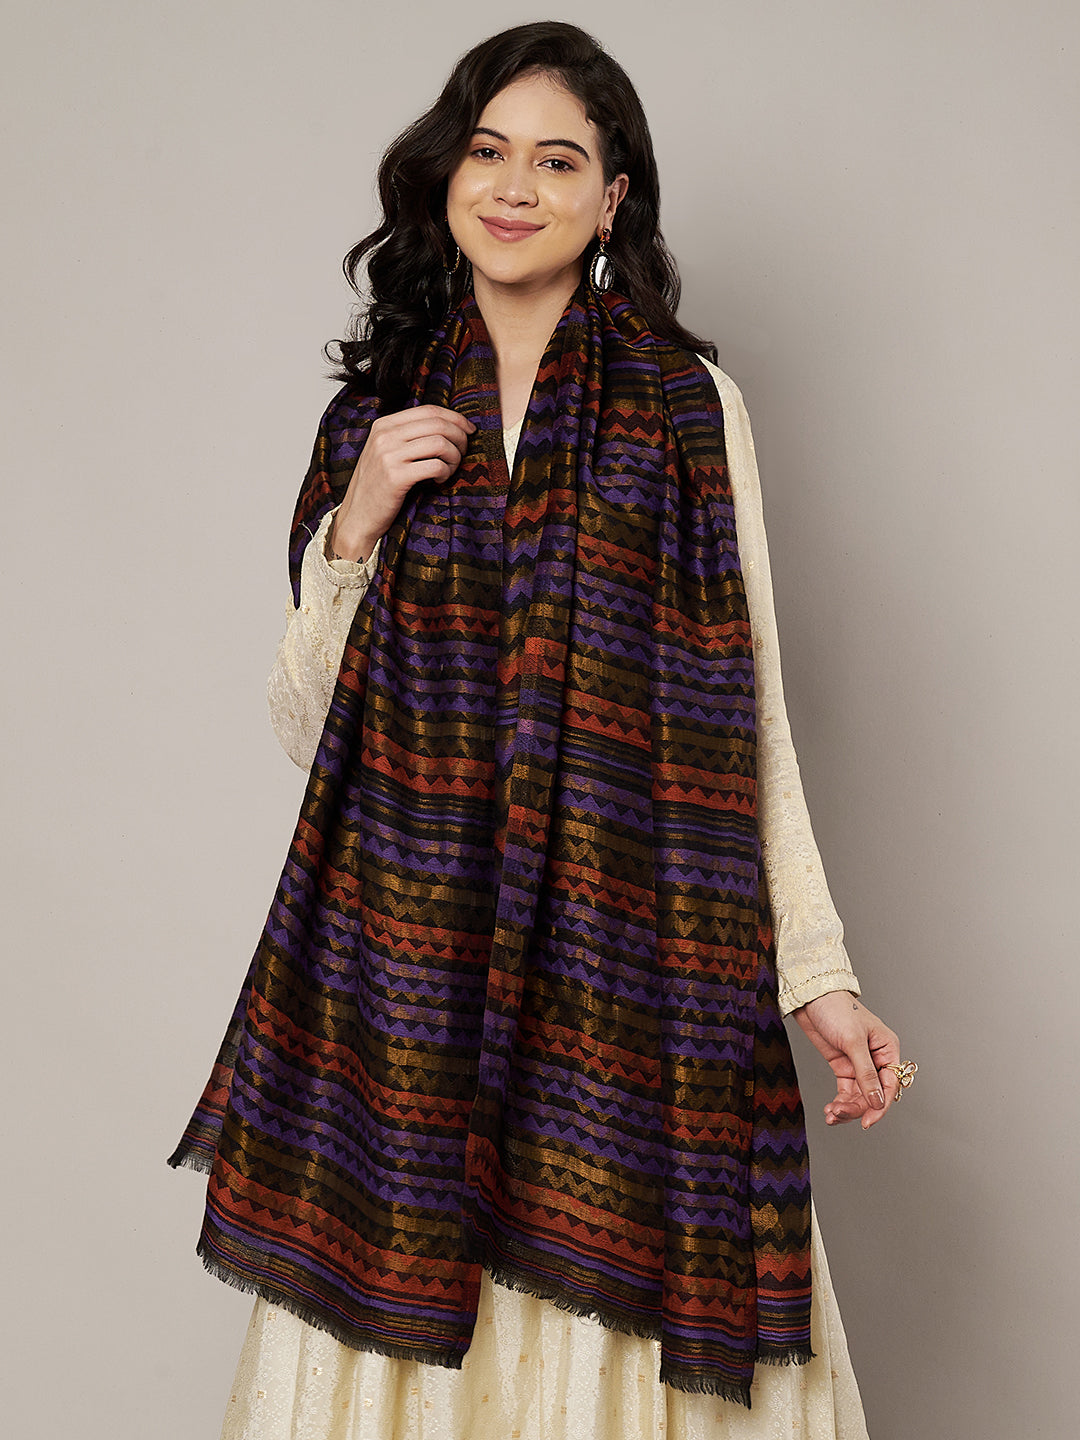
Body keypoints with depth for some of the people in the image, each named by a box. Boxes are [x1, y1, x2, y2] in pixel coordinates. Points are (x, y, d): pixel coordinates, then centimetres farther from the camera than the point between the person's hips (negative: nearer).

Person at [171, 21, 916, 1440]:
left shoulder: (689, 406, 3)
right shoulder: (379, 413, 10)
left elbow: (747, 713, 2)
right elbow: (305, 721, 10)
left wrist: (818, 972, -3)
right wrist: (354, 529, -6)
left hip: (636, 945, -2)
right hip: (411, 950, 2)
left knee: (623, 1314, -1)